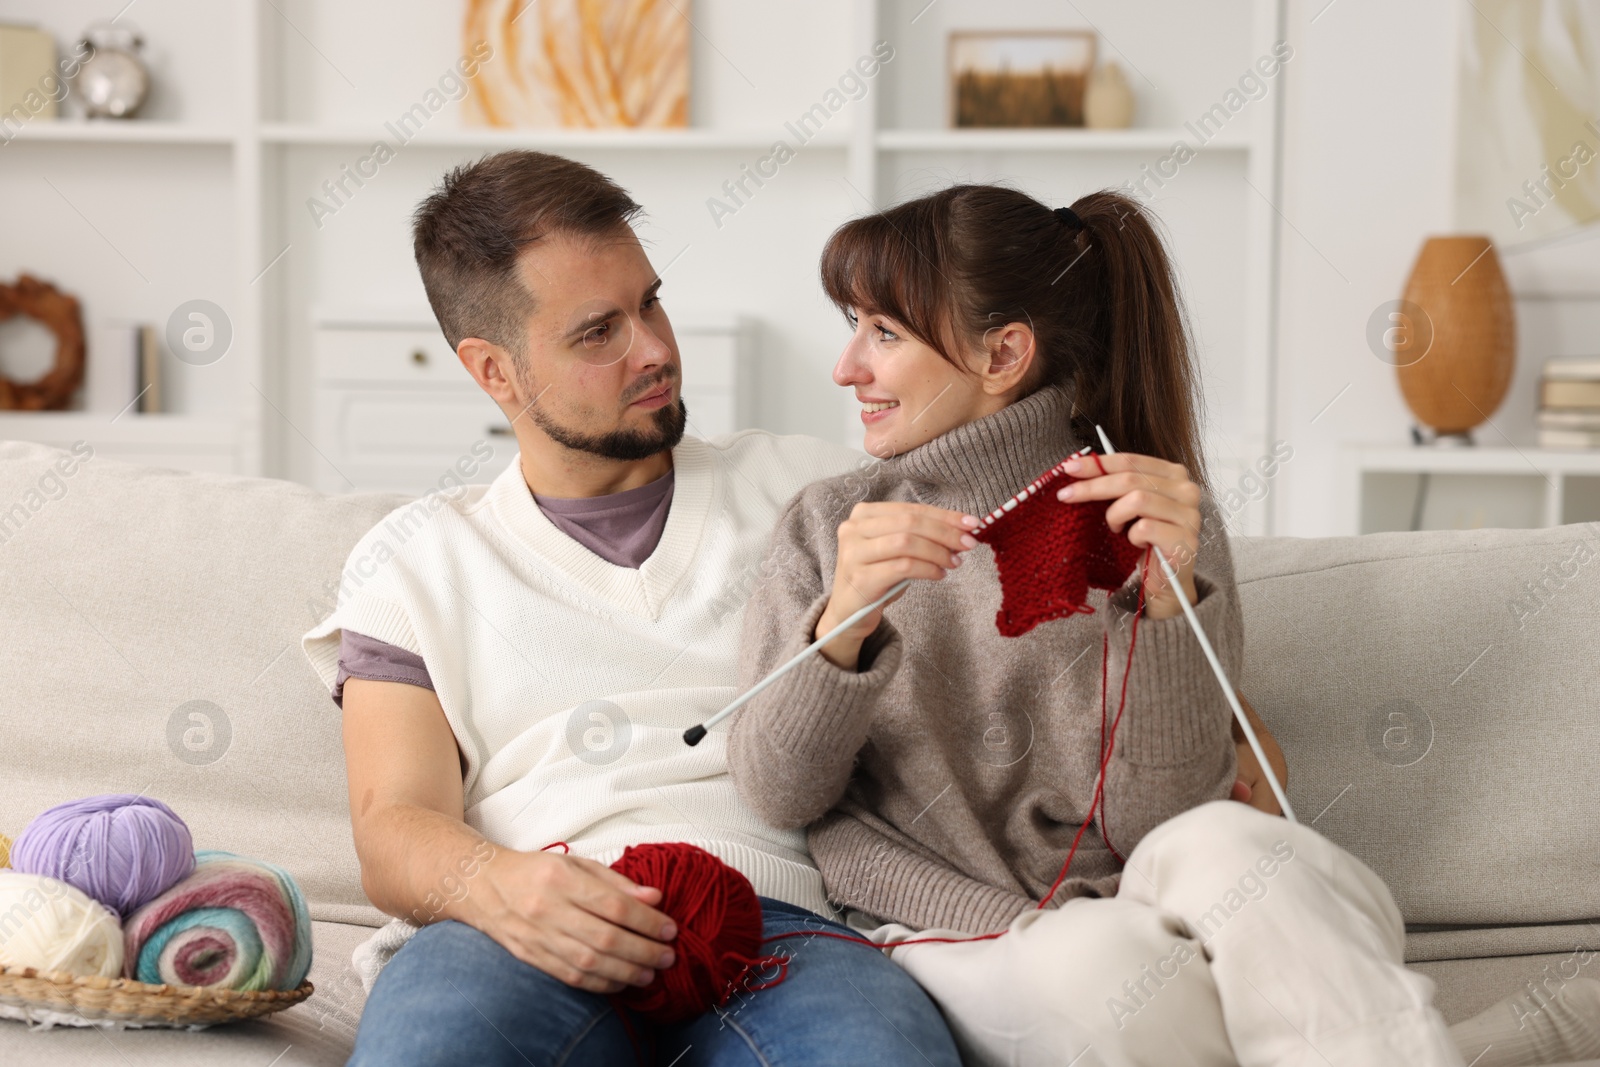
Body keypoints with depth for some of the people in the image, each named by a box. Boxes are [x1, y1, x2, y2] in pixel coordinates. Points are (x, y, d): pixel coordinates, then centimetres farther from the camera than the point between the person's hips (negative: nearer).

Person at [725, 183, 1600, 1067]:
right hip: (951, 946, 1)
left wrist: (1166, 603, -18)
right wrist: (842, 626, -18)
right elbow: (777, 793, 1)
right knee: (1102, 960, -35)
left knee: (1218, 849, -36)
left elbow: (1152, 816, -4)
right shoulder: (826, 528, 12)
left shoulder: (1160, 521, 6)